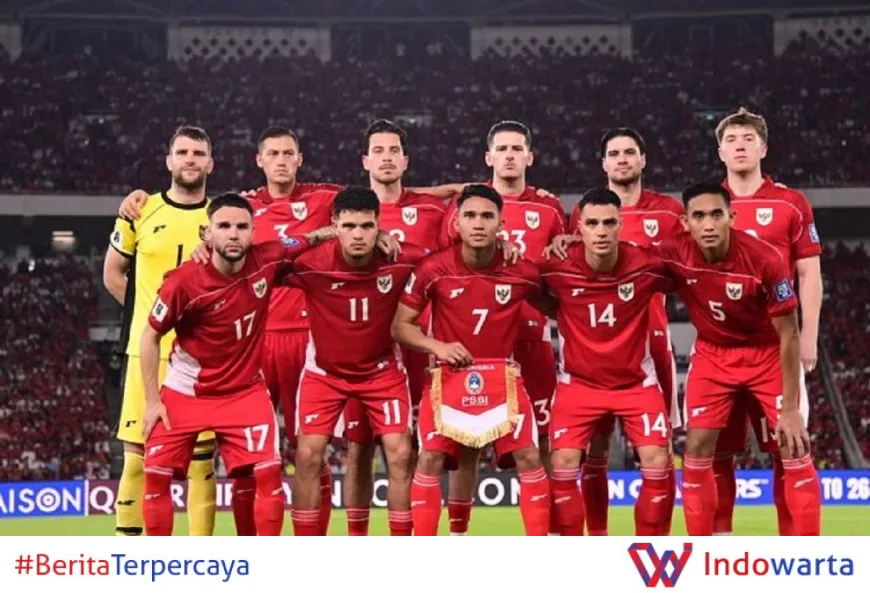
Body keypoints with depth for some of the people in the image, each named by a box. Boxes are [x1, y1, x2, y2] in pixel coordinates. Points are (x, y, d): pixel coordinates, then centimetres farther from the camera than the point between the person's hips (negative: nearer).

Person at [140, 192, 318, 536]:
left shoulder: (267, 261, -15)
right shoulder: (184, 281, -22)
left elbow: (309, 241, 6)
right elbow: (150, 337, -8)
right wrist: (152, 400, -9)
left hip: (245, 391, 1)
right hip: (185, 392, -1)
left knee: (268, 471, -12)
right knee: (156, 473, -3)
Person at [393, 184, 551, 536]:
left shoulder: (522, 272, -5)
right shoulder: (433, 269, -8)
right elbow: (400, 325, -2)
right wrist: (437, 346, -16)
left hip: (502, 376, 1)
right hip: (449, 376, 0)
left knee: (528, 457, -9)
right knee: (430, 459, -9)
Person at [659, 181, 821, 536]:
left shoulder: (765, 261, -29)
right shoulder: (674, 255, -22)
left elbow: (788, 337, -20)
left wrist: (791, 408, -20)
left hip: (767, 355, -2)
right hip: (712, 355, 2)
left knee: (794, 450, -6)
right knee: (697, 450, -4)